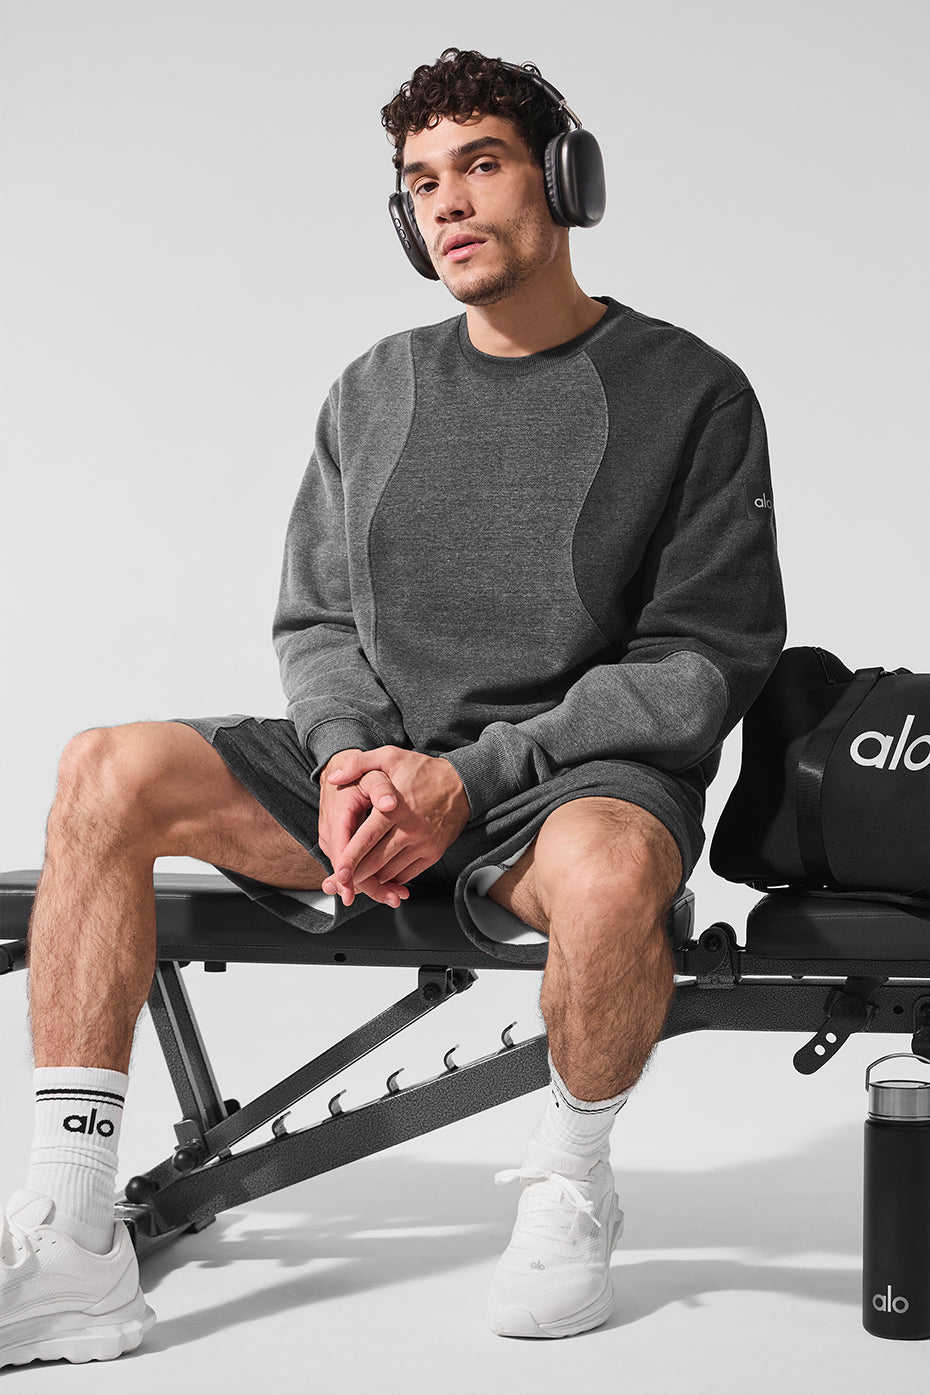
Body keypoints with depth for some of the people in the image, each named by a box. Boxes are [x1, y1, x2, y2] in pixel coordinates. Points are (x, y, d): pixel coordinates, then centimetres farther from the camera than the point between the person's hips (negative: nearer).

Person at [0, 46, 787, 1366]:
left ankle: (571, 1182, -8)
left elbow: (706, 661, -8)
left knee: (607, 870, -40)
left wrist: (470, 775, -16)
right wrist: (349, 755, -10)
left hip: (586, 771, -4)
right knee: (108, 773, -18)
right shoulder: (375, 391, 12)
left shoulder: (689, 392, -2)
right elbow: (314, 619, 14)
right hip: (379, 764, 5)